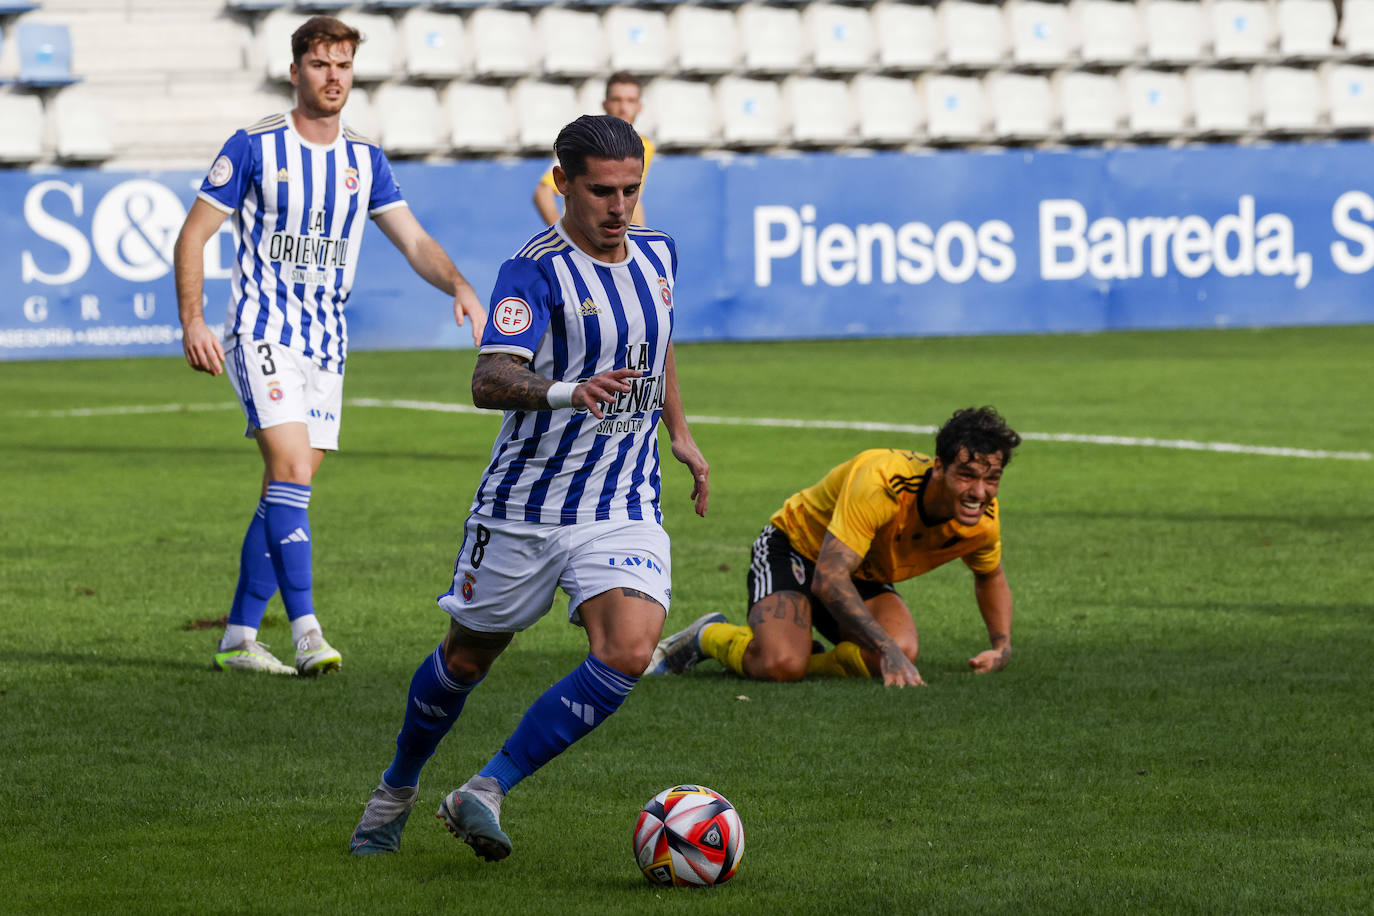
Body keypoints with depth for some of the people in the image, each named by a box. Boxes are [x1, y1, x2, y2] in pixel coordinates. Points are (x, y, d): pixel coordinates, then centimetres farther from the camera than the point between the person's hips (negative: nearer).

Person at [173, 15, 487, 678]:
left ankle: (239, 636, 14)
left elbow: (413, 240, 6)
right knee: (290, 469, -20)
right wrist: (192, 322, -13)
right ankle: (305, 631, -24)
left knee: (287, 489, 6)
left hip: (326, 343, 6)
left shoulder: (365, 159, 9)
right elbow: (193, 234, -2)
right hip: (262, 334, -6)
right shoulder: (254, 146, -5)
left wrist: (460, 287, -13)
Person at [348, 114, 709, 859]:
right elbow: (489, 380, -30)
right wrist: (567, 392, -48)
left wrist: (679, 432, 31)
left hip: (623, 511, 4)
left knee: (628, 652, -20)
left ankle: (485, 792, -12)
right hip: (522, 509, -4)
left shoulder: (657, 253, 5)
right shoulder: (536, 270, -16)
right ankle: (396, 791, 39)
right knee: (467, 657, 12)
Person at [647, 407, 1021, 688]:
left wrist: (1002, 645, -8)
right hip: (796, 546, -5)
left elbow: (990, 577, 10)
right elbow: (828, 578, -41)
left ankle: (807, 661, -1)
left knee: (902, 650, -29)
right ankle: (708, 636, 2)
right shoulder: (879, 483, -37)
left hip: (865, 576, 5)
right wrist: (886, 648, -52)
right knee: (781, 665, -32)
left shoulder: (982, 519, -16)